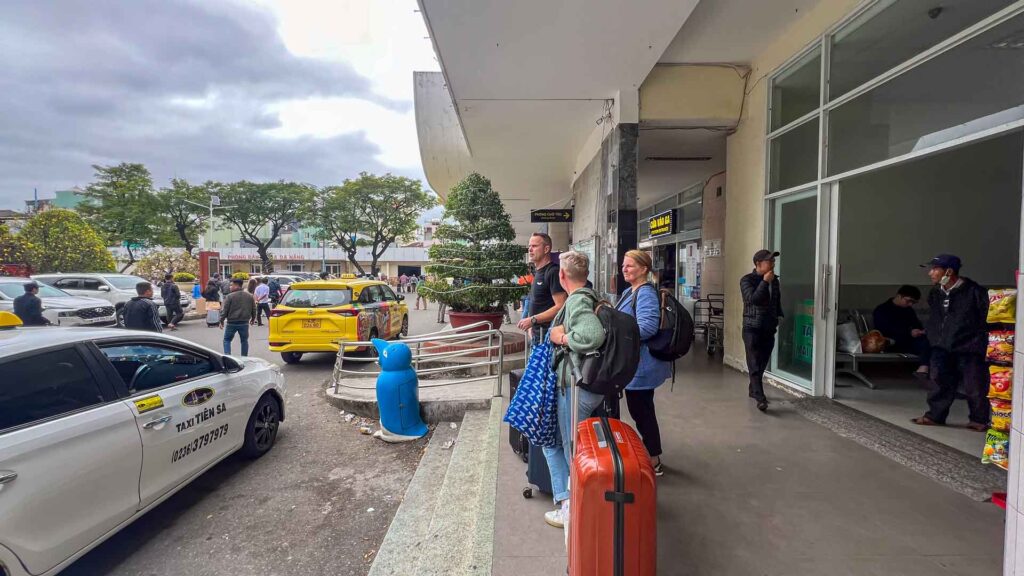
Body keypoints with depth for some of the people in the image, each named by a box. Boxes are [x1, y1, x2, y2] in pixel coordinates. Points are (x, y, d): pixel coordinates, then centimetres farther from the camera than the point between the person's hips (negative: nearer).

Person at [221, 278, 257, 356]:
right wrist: (252, 319, 23)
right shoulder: (249, 296, 4)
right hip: (244, 323, 3)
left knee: (227, 340, 10)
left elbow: (224, 310, -9)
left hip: (232, 323, -3)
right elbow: (254, 309, 11)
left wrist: (221, 320, 1)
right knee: (244, 340, 13)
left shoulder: (230, 296, -10)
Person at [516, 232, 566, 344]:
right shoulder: (537, 272, 15)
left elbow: (560, 306, -21)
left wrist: (533, 320, -21)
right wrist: (532, 325, 13)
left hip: (547, 333, -9)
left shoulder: (553, 272, -14)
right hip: (537, 332, 9)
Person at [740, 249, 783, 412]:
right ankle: (760, 398, -12)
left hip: (769, 328, 6)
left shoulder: (774, 280, 11)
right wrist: (765, 282, -21)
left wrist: (779, 316, 11)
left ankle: (753, 390, 27)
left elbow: (777, 301, 23)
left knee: (763, 363, 11)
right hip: (752, 328, -6)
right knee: (755, 364, -9)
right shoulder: (747, 280, -9)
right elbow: (753, 299, -24)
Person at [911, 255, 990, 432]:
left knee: (974, 386, 4)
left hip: (969, 348, -5)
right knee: (940, 381, 5)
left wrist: (980, 342, -9)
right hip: (942, 347, 5)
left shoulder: (974, 291, -12)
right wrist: (931, 335, 14)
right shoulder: (935, 293, 7)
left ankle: (979, 420, 21)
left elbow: (987, 318, -7)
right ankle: (935, 415, 14)